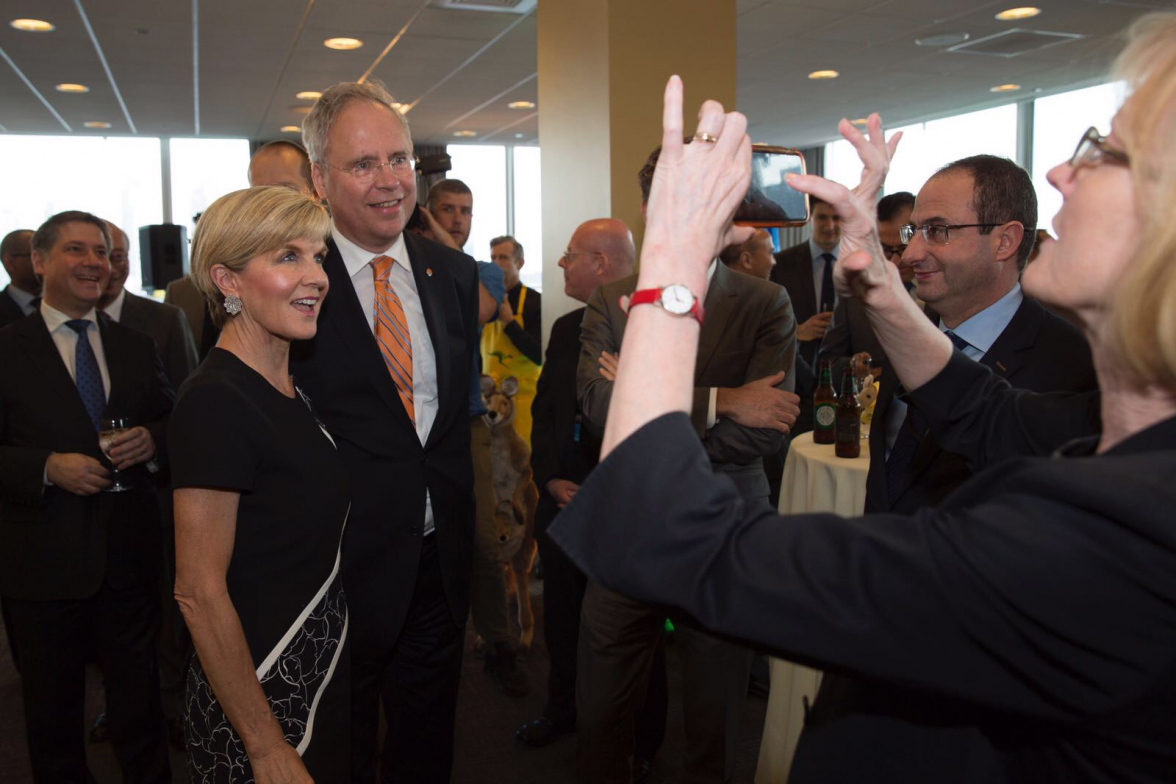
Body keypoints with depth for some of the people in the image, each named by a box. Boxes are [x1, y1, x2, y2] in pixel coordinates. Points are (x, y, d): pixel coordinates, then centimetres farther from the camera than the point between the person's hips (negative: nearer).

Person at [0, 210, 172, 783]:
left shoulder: (136, 347, 8)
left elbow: (173, 423, 11)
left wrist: (152, 439, -10)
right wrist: (48, 467, -22)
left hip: (130, 556, 3)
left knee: (139, 699, 15)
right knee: (52, 710, 16)